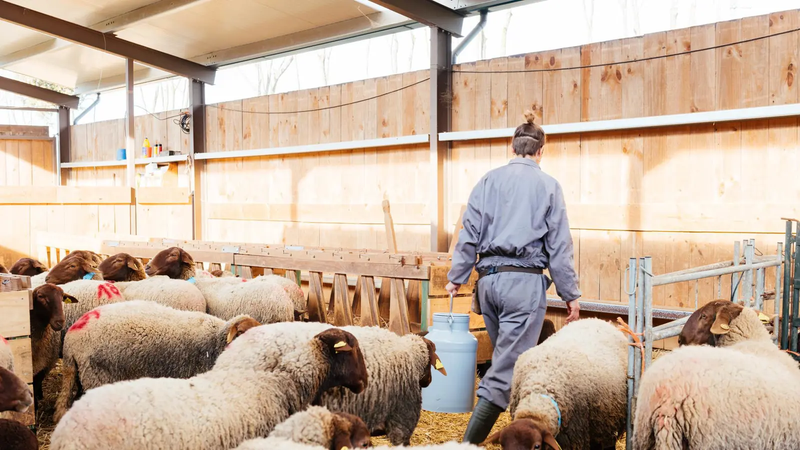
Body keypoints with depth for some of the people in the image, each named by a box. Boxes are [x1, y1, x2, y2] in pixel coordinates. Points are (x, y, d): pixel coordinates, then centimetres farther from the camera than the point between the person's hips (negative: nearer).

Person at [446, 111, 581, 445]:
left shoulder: (489, 181, 7)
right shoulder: (548, 186, 0)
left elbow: (469, 234, 4)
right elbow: (558, 246, 0)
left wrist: (457, 277, 11)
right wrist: (570, 294, 6)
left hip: (488, 279, 5)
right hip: (524, 282, -4)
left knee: (509, 356, 18)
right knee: (506, 367, -3)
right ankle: (470, 441, -10)